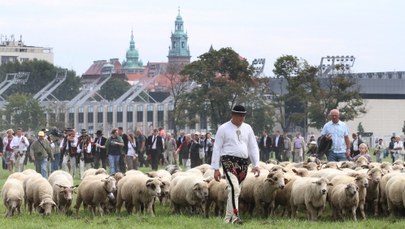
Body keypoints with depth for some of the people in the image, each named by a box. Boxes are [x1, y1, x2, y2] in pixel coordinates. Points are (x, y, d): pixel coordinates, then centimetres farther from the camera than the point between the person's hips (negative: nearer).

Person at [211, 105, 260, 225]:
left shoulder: (247, 128, 13)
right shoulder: (223, 129, 0)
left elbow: (253, 147, 14)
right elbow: (217, 148, 0)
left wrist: (256, 164, 3)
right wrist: (216, 169, -5)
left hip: (243, 163, 5)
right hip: (229, 161, -5)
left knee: (236, 190, 8)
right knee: (234, 187, -22)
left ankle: (227, 218, 16)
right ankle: (235, 216, -28)